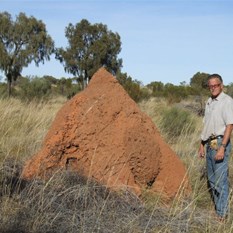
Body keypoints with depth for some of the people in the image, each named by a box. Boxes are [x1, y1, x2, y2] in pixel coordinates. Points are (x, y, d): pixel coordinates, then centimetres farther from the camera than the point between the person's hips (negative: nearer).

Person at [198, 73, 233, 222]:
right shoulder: (209, 102, 15)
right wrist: (202, 145, 19)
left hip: (220, 143, -9)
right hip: (210, 144, 9)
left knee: (220, 180, -6)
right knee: (211, 179, 15)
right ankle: (217, 207, 26)